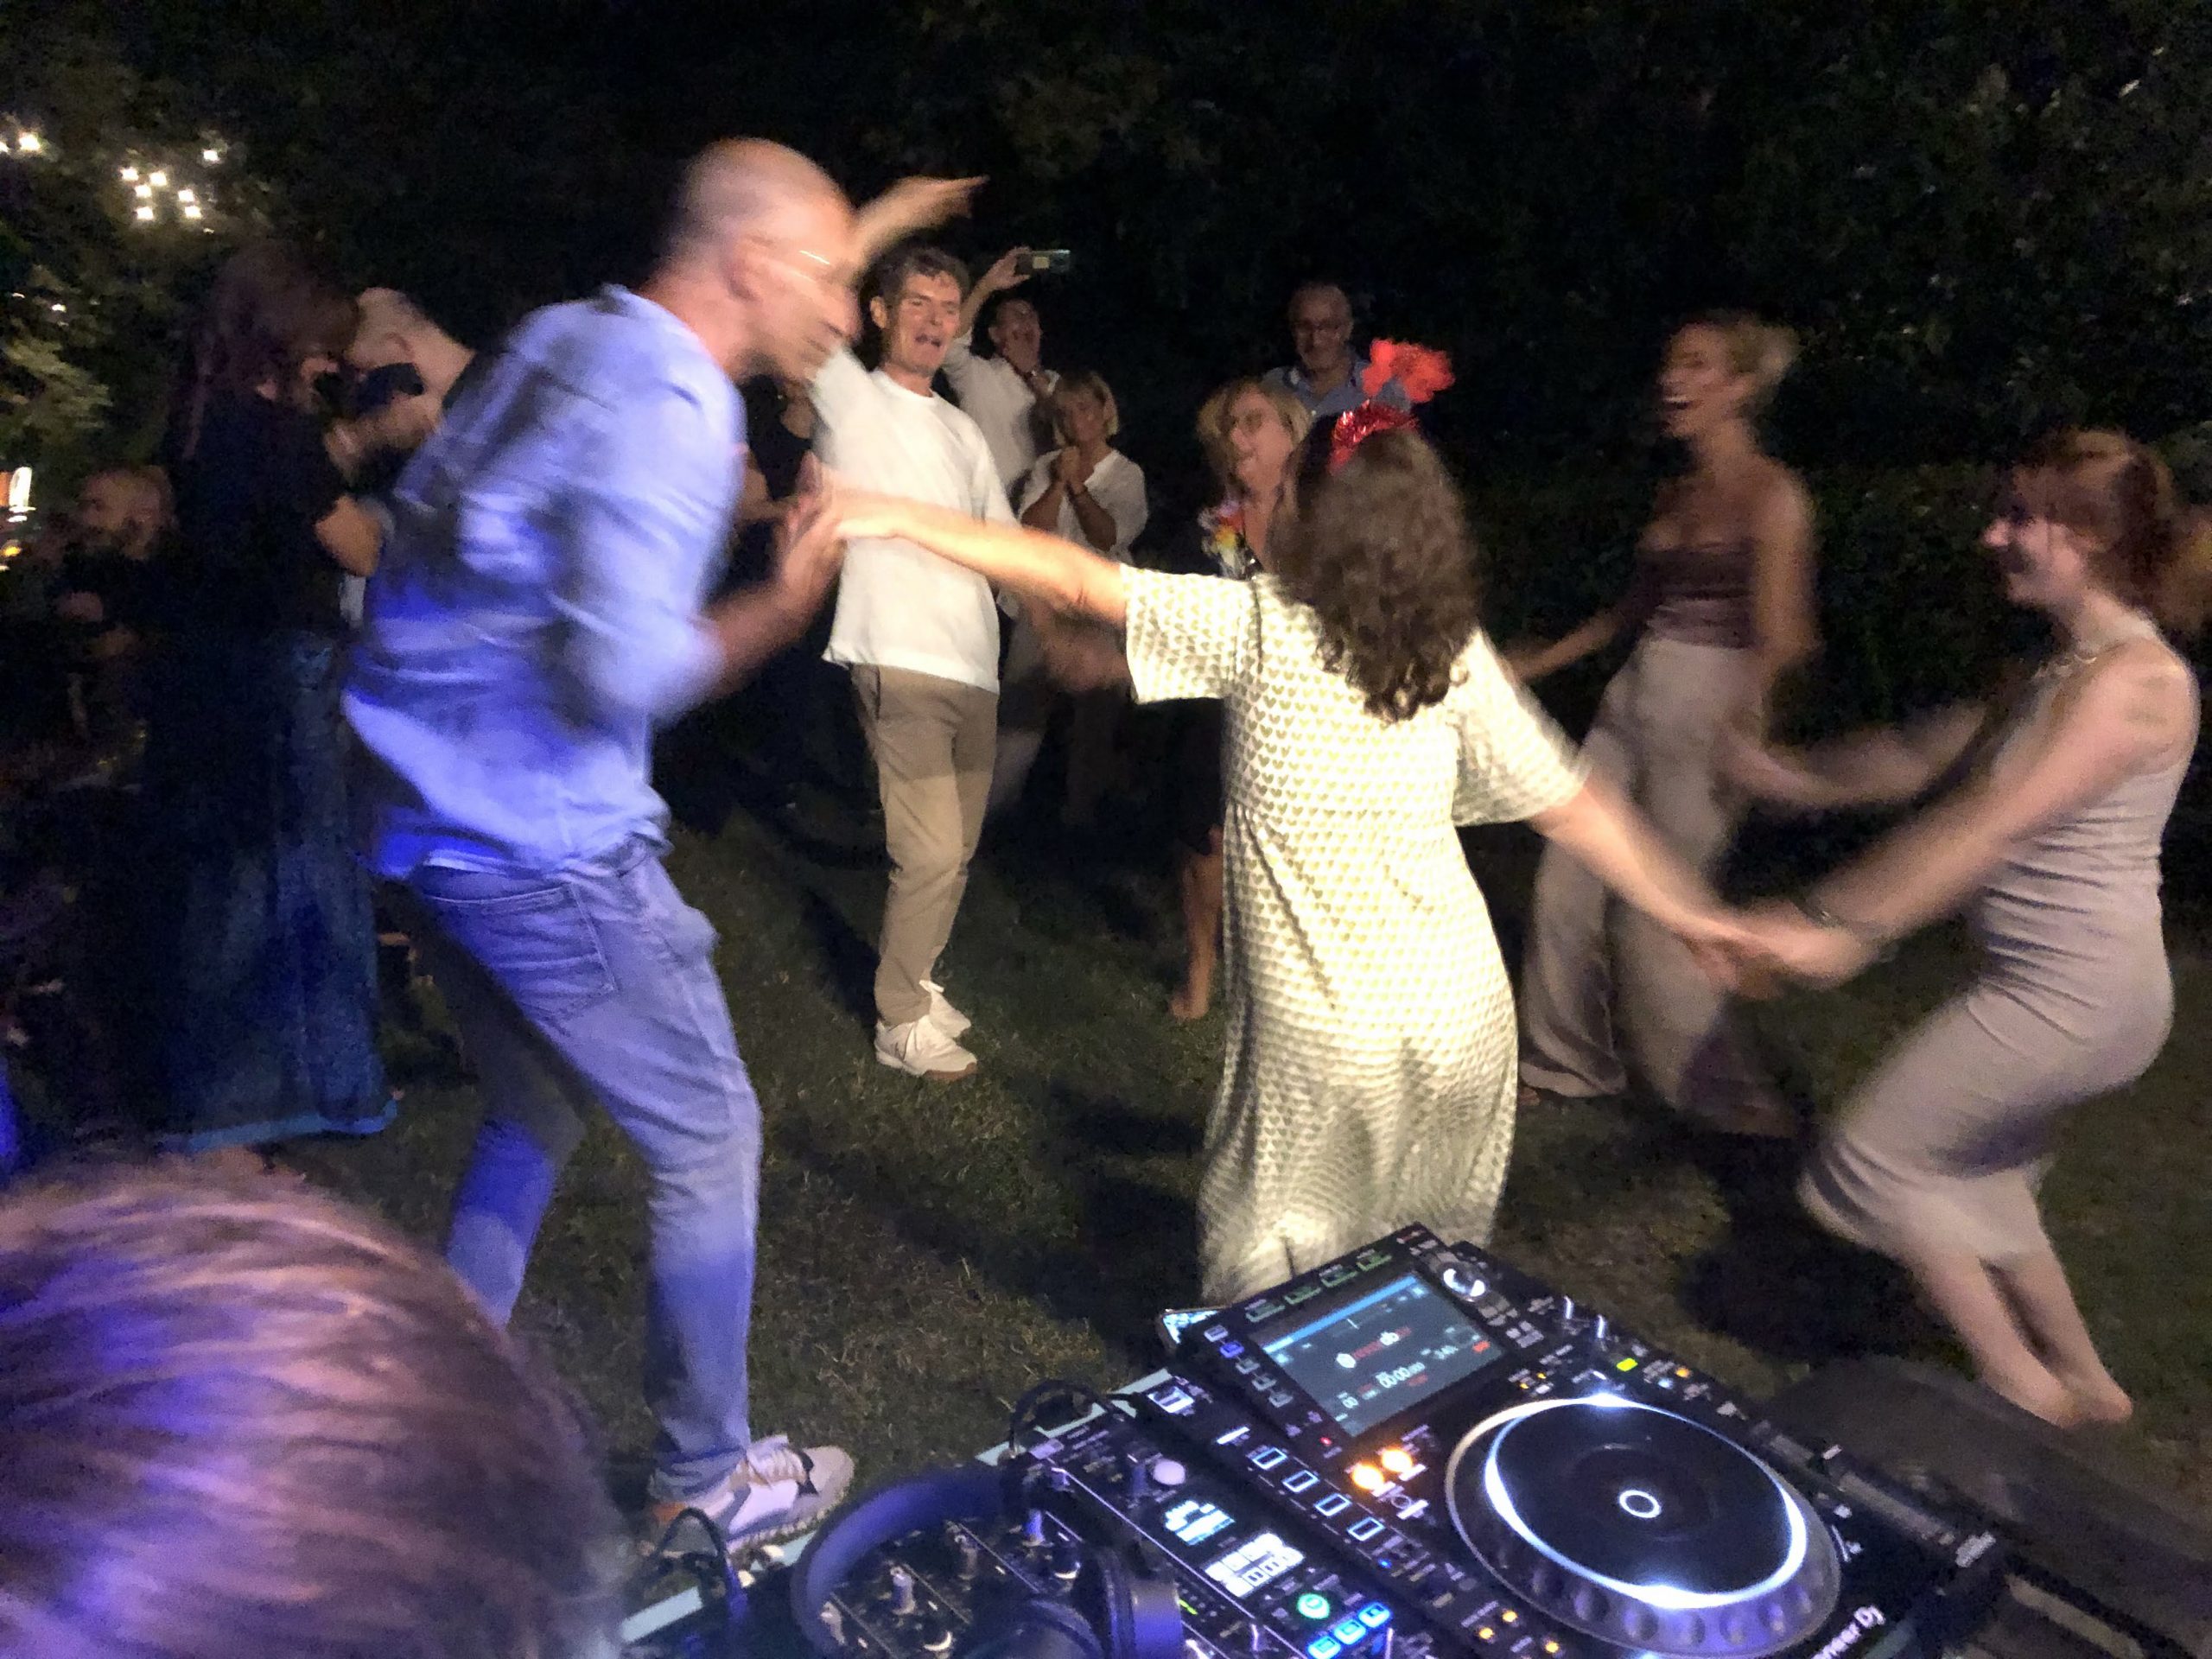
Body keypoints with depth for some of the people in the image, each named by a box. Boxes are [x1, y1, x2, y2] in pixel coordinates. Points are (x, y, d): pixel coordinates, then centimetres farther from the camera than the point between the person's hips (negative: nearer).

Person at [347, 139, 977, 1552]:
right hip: (548, 840, -10)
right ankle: (709, 1481, 22)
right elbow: (622, 670, -27)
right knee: (710, 1141, 6)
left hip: (433, 809, 10)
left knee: (532, 1117, 25)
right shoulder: (671, 408, -19)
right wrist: (784, 603, -14)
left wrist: (856, 237, 32)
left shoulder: (572, 333, 10)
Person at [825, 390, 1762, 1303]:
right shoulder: (1455, 655, 0)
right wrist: (1691, 912, 14)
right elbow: (1569, 805, 3)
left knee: (1268, 1274, 17)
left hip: (1322, 1032, -4)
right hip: (1465, 1014, 5)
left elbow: (1076, 582, -13)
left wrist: (900, 518, -6)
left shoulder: (1261, 627, -13)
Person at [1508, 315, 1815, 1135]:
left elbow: (1777, 641, -14)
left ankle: (1728, 1096, 13)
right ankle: (1563, 1064, 24)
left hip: (1705, 715, -7)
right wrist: (1540, 662, 25)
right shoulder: (1677, 494, 13)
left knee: (1652, 918, -7)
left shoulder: (1773, 496, -9)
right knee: (1565, 881, 7)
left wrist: (1737, 730, -28)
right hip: (1632, 699, 7)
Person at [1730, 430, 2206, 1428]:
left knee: (1877, 1154, 0)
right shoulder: (2072, 668, 9)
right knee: (1974, 1180, 20)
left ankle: (2021, 1387, 14)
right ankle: (2083, 1383, 36)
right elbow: (1931, 752, 14)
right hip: (2050, 983, 9)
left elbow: (1993, 825, -30)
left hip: (2074, 997, -9)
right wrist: (1789, 775, 16)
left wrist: (1845, 928, -35)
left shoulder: (2131, 680, -21)